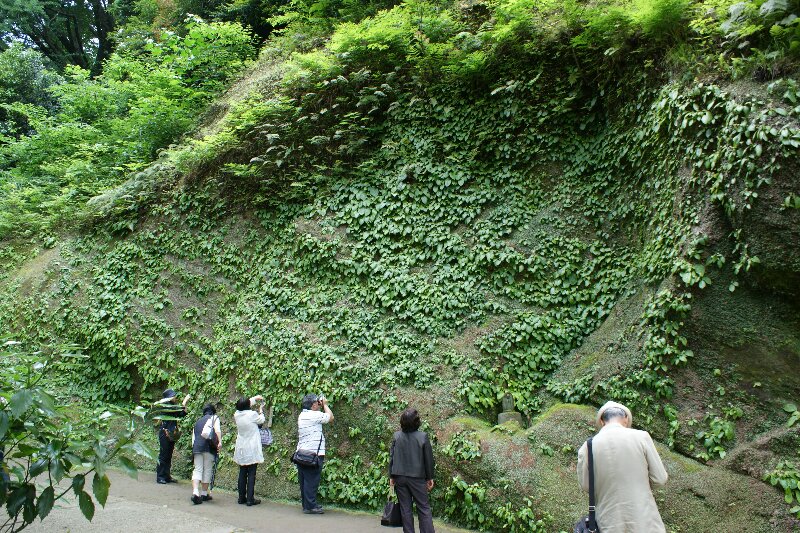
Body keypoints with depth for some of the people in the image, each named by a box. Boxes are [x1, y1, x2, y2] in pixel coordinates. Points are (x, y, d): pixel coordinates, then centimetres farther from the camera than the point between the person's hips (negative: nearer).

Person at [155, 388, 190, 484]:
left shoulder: (171, 406, 16)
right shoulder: (164, 405, -10)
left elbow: (182, 414, 13)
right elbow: (178, 411, -21)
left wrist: (185, 404, 7)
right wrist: (184, 402, -12)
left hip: (171, 435, 8)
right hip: (165, 433, -8)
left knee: (169, 456, 10)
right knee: (163, 455, -4)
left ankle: (167, 476, 15)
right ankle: (160, 477, 2)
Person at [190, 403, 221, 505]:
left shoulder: (197, 421, 29)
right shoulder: (214, 417, 14)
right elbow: (217, 430, -6)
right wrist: (219, 442, -15)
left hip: (196, 447, 4)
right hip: (208, 447, -4)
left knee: (197, 470, 1)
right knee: (207, 470, 5)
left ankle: (195, 492, -17)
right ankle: (204, 493, 9)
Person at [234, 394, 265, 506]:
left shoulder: (237, 414, -1)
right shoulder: (252, 414, -17)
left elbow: (244, 406, 21)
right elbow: (261, 420, 4)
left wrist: (255, 398, 26)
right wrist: (261, 410, 19)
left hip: (241, 449, 6)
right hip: (252, 449, -6)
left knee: (242, 473, 13)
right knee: (251, 474, -2)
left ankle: (241, 497, 19)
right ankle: (250, 499, -1)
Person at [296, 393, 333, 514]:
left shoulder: (302, 415, 13)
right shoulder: (315, 415, -13)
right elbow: (330, 417, -4)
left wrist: (322, 406, 19)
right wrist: (325, 405, 7)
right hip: (313, 454, -9)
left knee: (305, 481, 12)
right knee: (312, 481, -3)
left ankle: (307, 504, 19)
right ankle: (310, 506, 0)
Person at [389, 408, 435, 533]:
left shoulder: (396, 436, -5)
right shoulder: (423, 436, -11)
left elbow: (391, 457, 0)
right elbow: (429, 459, -4)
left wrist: (391, 476, 9)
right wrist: (430, 477, 7)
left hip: (400, 477, 2)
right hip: (417, 478, -2)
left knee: (405, 509, 10)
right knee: (424, 508, 5)